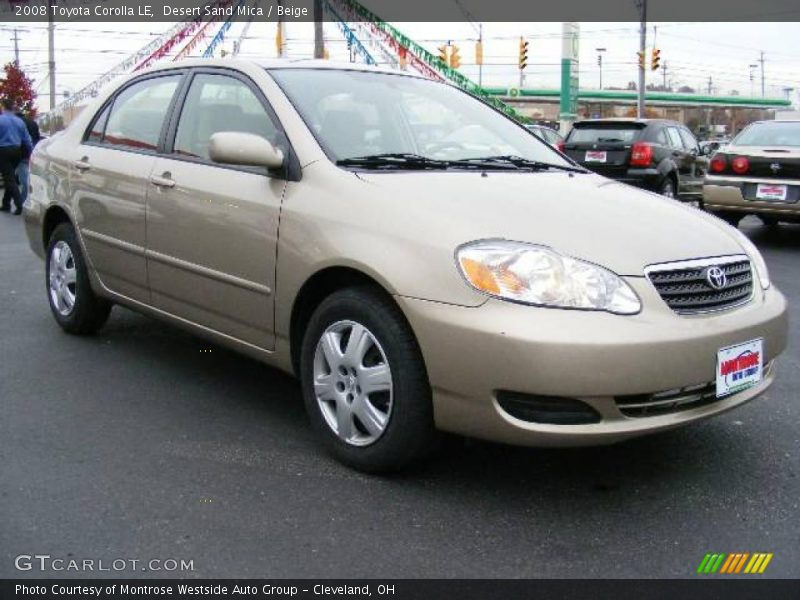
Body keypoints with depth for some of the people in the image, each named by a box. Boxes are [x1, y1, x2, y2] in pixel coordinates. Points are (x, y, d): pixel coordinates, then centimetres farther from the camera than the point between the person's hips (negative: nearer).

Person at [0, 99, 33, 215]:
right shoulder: (19, 121, 9)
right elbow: (27, 139, 10)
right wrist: (31, 153, 16)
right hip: (16, 151, 6)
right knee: (10, 177, 15)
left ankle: (19, 204, -16)